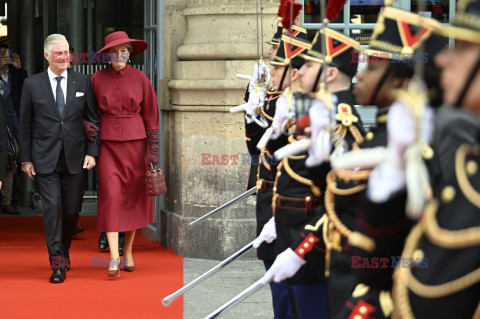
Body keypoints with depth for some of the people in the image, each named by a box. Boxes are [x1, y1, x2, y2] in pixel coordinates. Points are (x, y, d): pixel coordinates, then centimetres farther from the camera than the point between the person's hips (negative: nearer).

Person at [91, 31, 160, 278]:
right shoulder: (97, 80, 2)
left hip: (135, 142, 1)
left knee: (133, 197, 6)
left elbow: (151, 115, 3)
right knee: (110, 196, -12)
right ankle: (114, 257, -17)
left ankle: (128, 252, 21)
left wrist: (153, 151, -2)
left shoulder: (140, 79, 1)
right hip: (108, 144, -1)